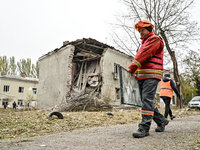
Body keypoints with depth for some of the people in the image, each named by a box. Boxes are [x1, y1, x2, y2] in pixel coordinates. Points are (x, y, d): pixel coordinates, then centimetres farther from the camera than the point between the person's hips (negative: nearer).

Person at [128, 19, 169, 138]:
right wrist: (135, 70, 5)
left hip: (151, 75, -9)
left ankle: (144, 128, -15)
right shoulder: (144, 43, 28)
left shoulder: (155, 39, -1)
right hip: (141, 76, 9)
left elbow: (145, 54, -15)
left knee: (147, 100, -15)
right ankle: (161, 121, 23)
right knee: (146, 100, 9)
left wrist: (133, 66, -20)